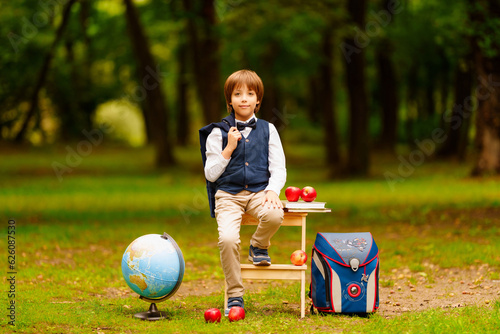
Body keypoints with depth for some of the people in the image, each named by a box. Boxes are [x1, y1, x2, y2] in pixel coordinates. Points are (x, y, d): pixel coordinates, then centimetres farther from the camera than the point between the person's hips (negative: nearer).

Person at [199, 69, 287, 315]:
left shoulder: (268, 130, 10)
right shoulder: (218, 132, 5)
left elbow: (278, 169, 7)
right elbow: (211, 174, 3)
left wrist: (272, 190, -13)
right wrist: (229, 148, -8)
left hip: (259, 192, 1)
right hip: (228, 194, -1)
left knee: (275, 215, -35)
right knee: (227, 238, -28)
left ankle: (258, 246, 1)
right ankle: (234, 294, -10)